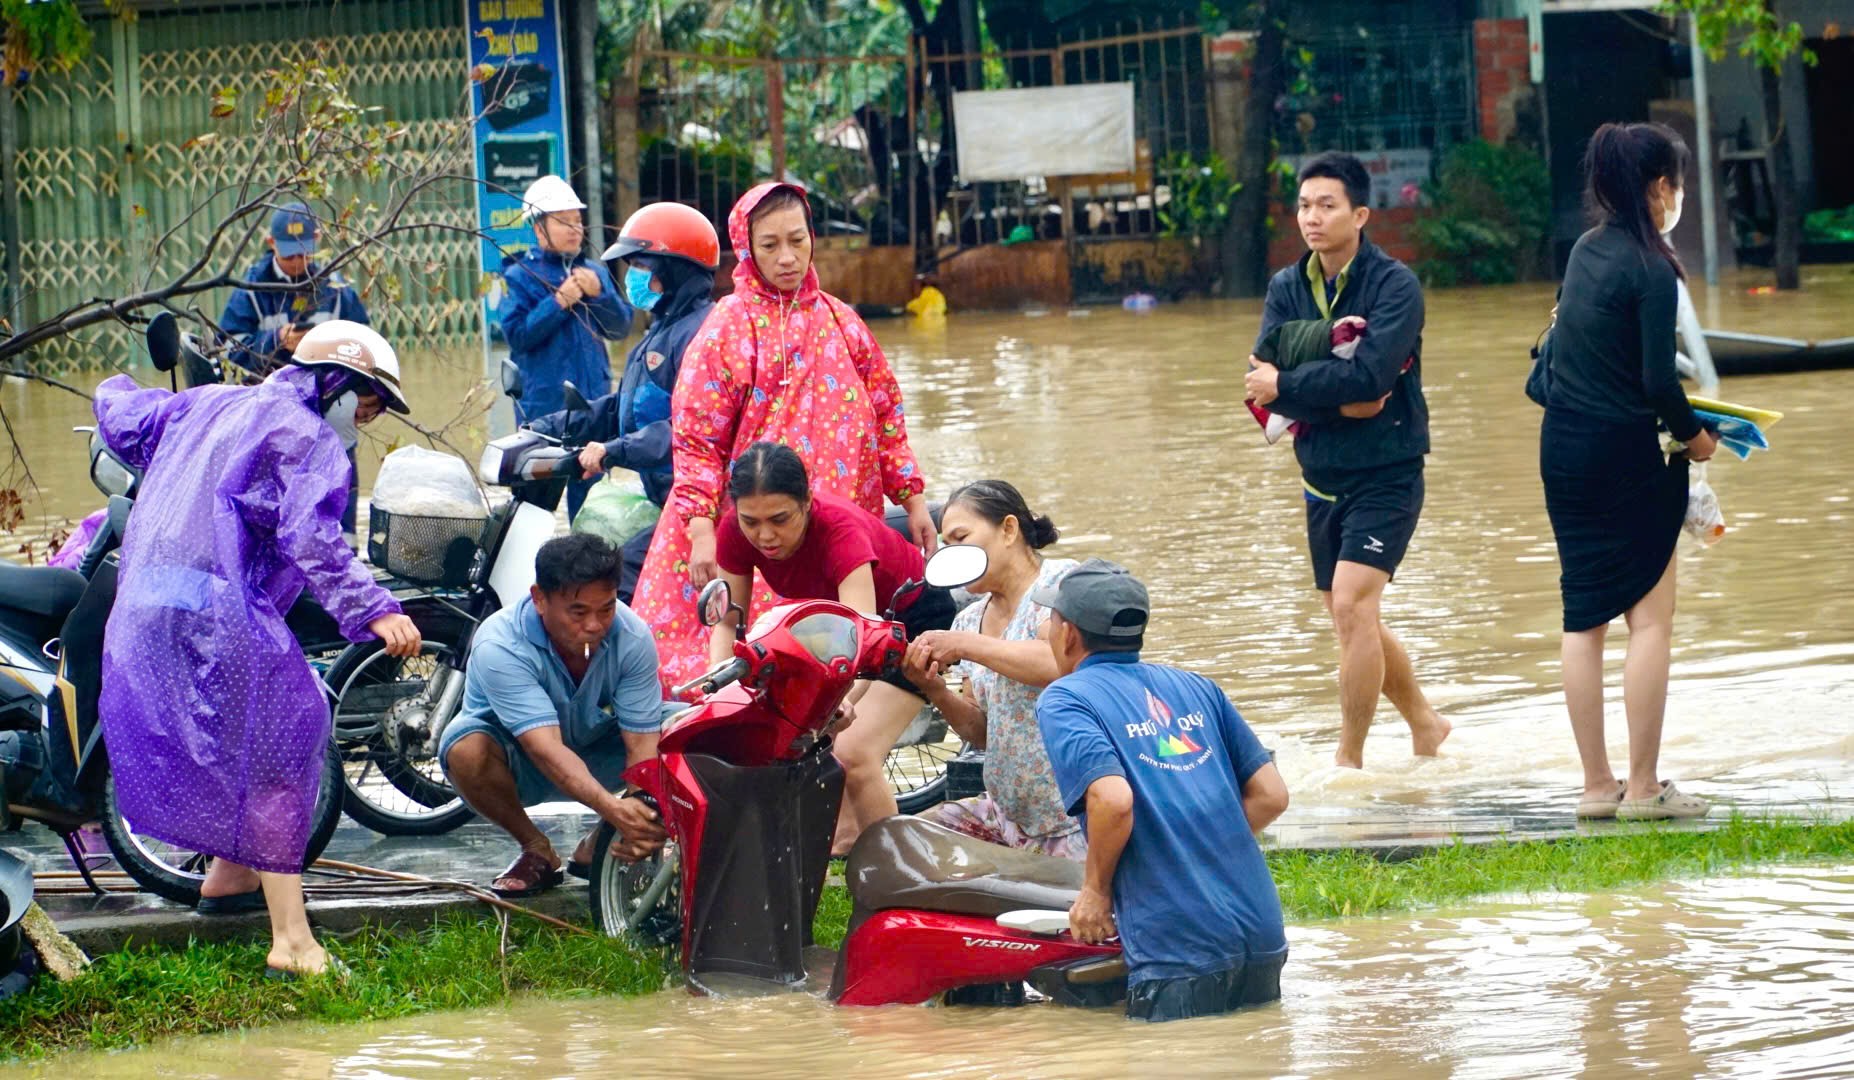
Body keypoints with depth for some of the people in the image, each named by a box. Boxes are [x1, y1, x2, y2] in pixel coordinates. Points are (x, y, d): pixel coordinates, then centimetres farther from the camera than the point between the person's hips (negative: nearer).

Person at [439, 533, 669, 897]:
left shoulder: (632, 638, -21)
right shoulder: (498, 646, -32)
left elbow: (641, 744, -25)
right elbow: (547, 750, -42)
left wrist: (639, 820, -45)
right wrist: (614, 809, -58)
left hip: (597, 753, 3)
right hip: (517, 764, -3)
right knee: (467, 748, -37)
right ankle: (535, 849, -8)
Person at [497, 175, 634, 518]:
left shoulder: (593, 273, 13)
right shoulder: (520, 276, -2)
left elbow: (621, 327, 7)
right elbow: (517, 334, -12)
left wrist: (599, 294, -9)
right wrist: (558, 302, -18)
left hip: (593, 403, 5)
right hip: (543, 405, -5)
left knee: (591, 492, 10)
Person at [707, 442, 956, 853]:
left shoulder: (839, 528, -40)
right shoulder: (735, 532, -24)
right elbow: (727, 619, -14)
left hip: (910, 616, -6)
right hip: (832, 613, 6)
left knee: (853, 753, -19)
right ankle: (844, 837, 18)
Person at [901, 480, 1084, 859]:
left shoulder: (1060, 580, -7)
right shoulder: (970, 619, 14)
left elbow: (1062, 663, -25)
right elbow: (982, 731, 16)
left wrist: (964, 644, -19)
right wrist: (935, 690, -4)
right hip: (1007, 816, 8)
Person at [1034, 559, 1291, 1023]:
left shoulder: (1063, 701, -1)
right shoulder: (1195, 687, 18)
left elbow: (1113, 800, -17)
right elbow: (1270, 795, 14)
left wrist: (1095, 890, -2)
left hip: (1179, 954, -6)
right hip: (1263, 937, 6)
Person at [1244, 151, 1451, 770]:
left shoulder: (1393, 286, -12)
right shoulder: (1287, 289, 5)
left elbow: (1372, 375, -25)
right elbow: (1263, 382, -7)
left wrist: (1286, 385, -17)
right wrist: (1339, 399, -20)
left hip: (1386, 475, -7)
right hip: (1322, 478, 7)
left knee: (1352, 606, -18)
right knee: (1353, 621, 15)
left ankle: (1350, 759, -11)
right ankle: (1425, 726, 34)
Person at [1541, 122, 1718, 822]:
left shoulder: (1585, 253, 8)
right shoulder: (1651, 269, -15)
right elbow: (1658, 381, -20)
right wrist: (1694, 435, -1)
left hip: (1562, 449, 8)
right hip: (1628, 456, -7)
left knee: (1584, 618, 9)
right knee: (1650, 618, 0)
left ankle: (1596, 785, 12)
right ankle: (1642, 788, 0)